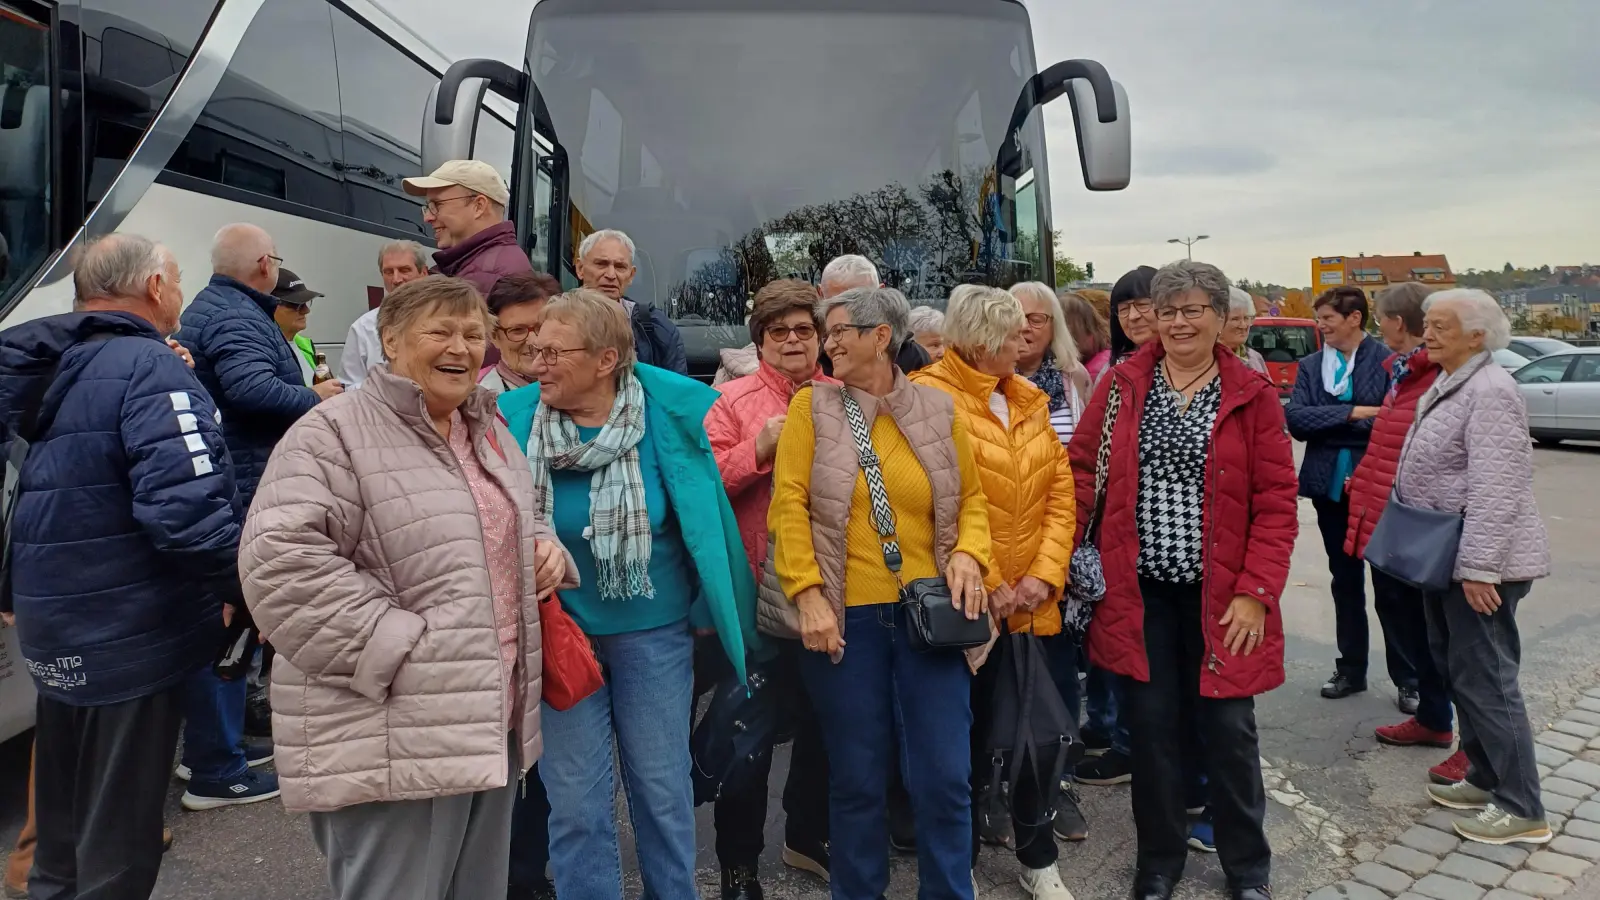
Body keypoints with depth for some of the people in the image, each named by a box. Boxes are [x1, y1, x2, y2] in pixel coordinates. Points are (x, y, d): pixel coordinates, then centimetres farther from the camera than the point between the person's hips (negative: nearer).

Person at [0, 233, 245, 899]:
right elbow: (186, 508, -31)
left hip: (56, 626, 8)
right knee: (116, 844, 7)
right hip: (131, 635, -8)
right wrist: (250, 591, -19)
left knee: (64, 826, 25)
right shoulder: (151, 367, -19)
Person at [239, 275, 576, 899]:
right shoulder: (334, 433, -11)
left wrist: (544, 545, 5)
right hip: (391, 743, -8)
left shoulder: (488, 432, 14)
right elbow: (279, 560, -22)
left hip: (491, 721, 8)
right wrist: (397, 646, -23)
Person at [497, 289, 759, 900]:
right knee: (576, 802, 9)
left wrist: (707, 609, 3)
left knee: (663, 790, 14)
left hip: (654, 632, 0)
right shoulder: (512, 421, -9)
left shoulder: (669, 415, -11)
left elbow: (702, 514, -1)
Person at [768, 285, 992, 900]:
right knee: (856, 779, 10)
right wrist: (807, 594, -13)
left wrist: (969, 552, -6)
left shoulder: (937, 410, 5)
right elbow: (789, 503, -5)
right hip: (844, 618, -1)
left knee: (945, 776, 6)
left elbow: (971, 498, 13)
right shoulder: (810, 407, 1)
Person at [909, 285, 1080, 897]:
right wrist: (985, 585, -15)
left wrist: (1045, 574, -6)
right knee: (969, 732, 8)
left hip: (1033, 602, 6)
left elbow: (1059, 492, 6)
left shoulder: (1031, 400, 10)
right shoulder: (932, 396, -11)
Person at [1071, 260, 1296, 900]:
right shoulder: (1121, 385, 2)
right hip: (1140, 589, 1)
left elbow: (1276, 501, -4)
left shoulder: (1251, 395, -1)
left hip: (1221, 595, -1)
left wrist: (1255, 592, -10)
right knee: (1151, 725, 9)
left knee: (1228, 728, 9)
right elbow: (1083, 467, 4)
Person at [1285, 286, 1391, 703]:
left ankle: (1408, 678, 19)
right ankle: (1351, 669, 27)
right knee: (1345, 582, 15)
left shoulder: (1388, 361, -8)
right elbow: (1296, 419, -8)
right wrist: (1351, 413, -17)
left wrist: (1330, 426, -15)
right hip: (1331, 487, 4)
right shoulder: (1310, 366, 6)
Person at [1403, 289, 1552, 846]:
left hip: (1480, 565, -10)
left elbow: (1495, 491, -25)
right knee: (1456, 670, 17)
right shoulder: (1446, 385, 13)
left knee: (1485, 679, -3)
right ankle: (1485, 778, 30)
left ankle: (1522, 811, 8)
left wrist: (1479, 567, -27)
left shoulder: (1490, 393, -18)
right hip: (1446, 558, 10)